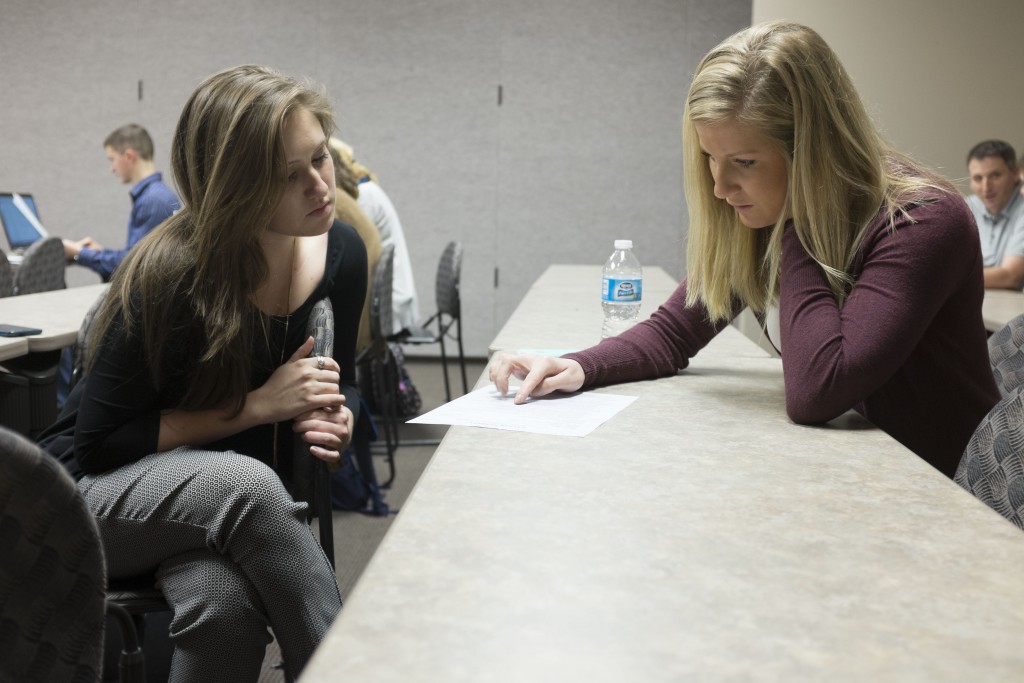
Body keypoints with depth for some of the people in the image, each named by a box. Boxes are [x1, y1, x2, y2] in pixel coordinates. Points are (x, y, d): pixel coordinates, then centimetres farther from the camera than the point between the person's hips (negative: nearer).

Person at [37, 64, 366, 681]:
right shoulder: (173, 276, -23)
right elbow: (99, 441, -16)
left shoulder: (341, 253, -6)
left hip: (238, 493, 3)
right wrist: (256, 405, -22)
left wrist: (338, 418, -13)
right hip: (96, 490, -3)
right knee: (245, 483, -38)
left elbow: (340, 384, 12)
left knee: (225, 602, -35)